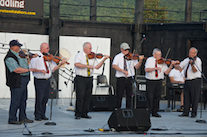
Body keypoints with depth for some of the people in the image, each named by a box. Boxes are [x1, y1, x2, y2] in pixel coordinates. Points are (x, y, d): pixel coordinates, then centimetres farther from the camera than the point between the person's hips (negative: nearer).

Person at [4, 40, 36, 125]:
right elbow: (16, 70, -26)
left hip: (24, 81, 10)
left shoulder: (19, 54, 13)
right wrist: (29, 70, -21)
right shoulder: (10, 58, -17)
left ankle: (23, 117, 23)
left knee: (23, 99, 14)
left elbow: (25, 63, 29)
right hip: (16, 82, -10)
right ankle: (12, 119, 3)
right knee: (15, 101, -5)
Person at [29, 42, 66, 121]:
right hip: (39, 81, -5)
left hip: (47, 80, 6)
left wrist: (60, 64, -8)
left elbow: (53, 68, 7)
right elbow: (32, 69, -15)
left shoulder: (49, 58, 10)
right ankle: (38, 116, 2)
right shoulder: (36, 57, -7)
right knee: (39, 98, -5)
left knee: (45, 98, 8)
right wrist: (40, 70, -28)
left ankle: (42, 115, 17)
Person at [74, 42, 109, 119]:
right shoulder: (79, 55, -4)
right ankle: (78, 114, -2)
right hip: (80, 79, -5)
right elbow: (77, 64, -22)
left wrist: (104, 60, -7)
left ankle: (84, 114, 13)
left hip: (89, 79, 5)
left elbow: (97, 66, 4)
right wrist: (87, 66, -26)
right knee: (80, 96, -8)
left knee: (88, 97, 5)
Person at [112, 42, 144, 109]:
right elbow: (114, 66, -17)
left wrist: (140, 60, -17)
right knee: (119, 96, 0)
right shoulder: (118, 57, 0)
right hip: (120, 79, -3)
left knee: (129, 95, 5)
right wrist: (123, 71, -26)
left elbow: (137, 66, 1)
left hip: (129, 78, 3)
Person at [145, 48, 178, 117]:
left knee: (157, 97, 5)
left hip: (159, 81, 3)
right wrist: (155, 68, -28)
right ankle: (148, 112, 3)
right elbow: (146, 69, -17)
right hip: (150, 81, -3)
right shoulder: (149, 60, -1)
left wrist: (171, 65, -14)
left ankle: (155, 112, 13)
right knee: (149, 97, -4)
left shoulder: (162, 62, 6)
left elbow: (166, 72, -1)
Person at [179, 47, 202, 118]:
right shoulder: (187, 60, 14)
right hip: (187, 81, 6)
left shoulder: (197, 60, -6)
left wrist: (192, 64, -33)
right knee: (186, 97, 4)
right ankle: (186, 112, 7)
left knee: (194, 98, -4)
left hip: (195, 81, -6)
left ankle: (194, 113, 2)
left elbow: (195, 71, -16)